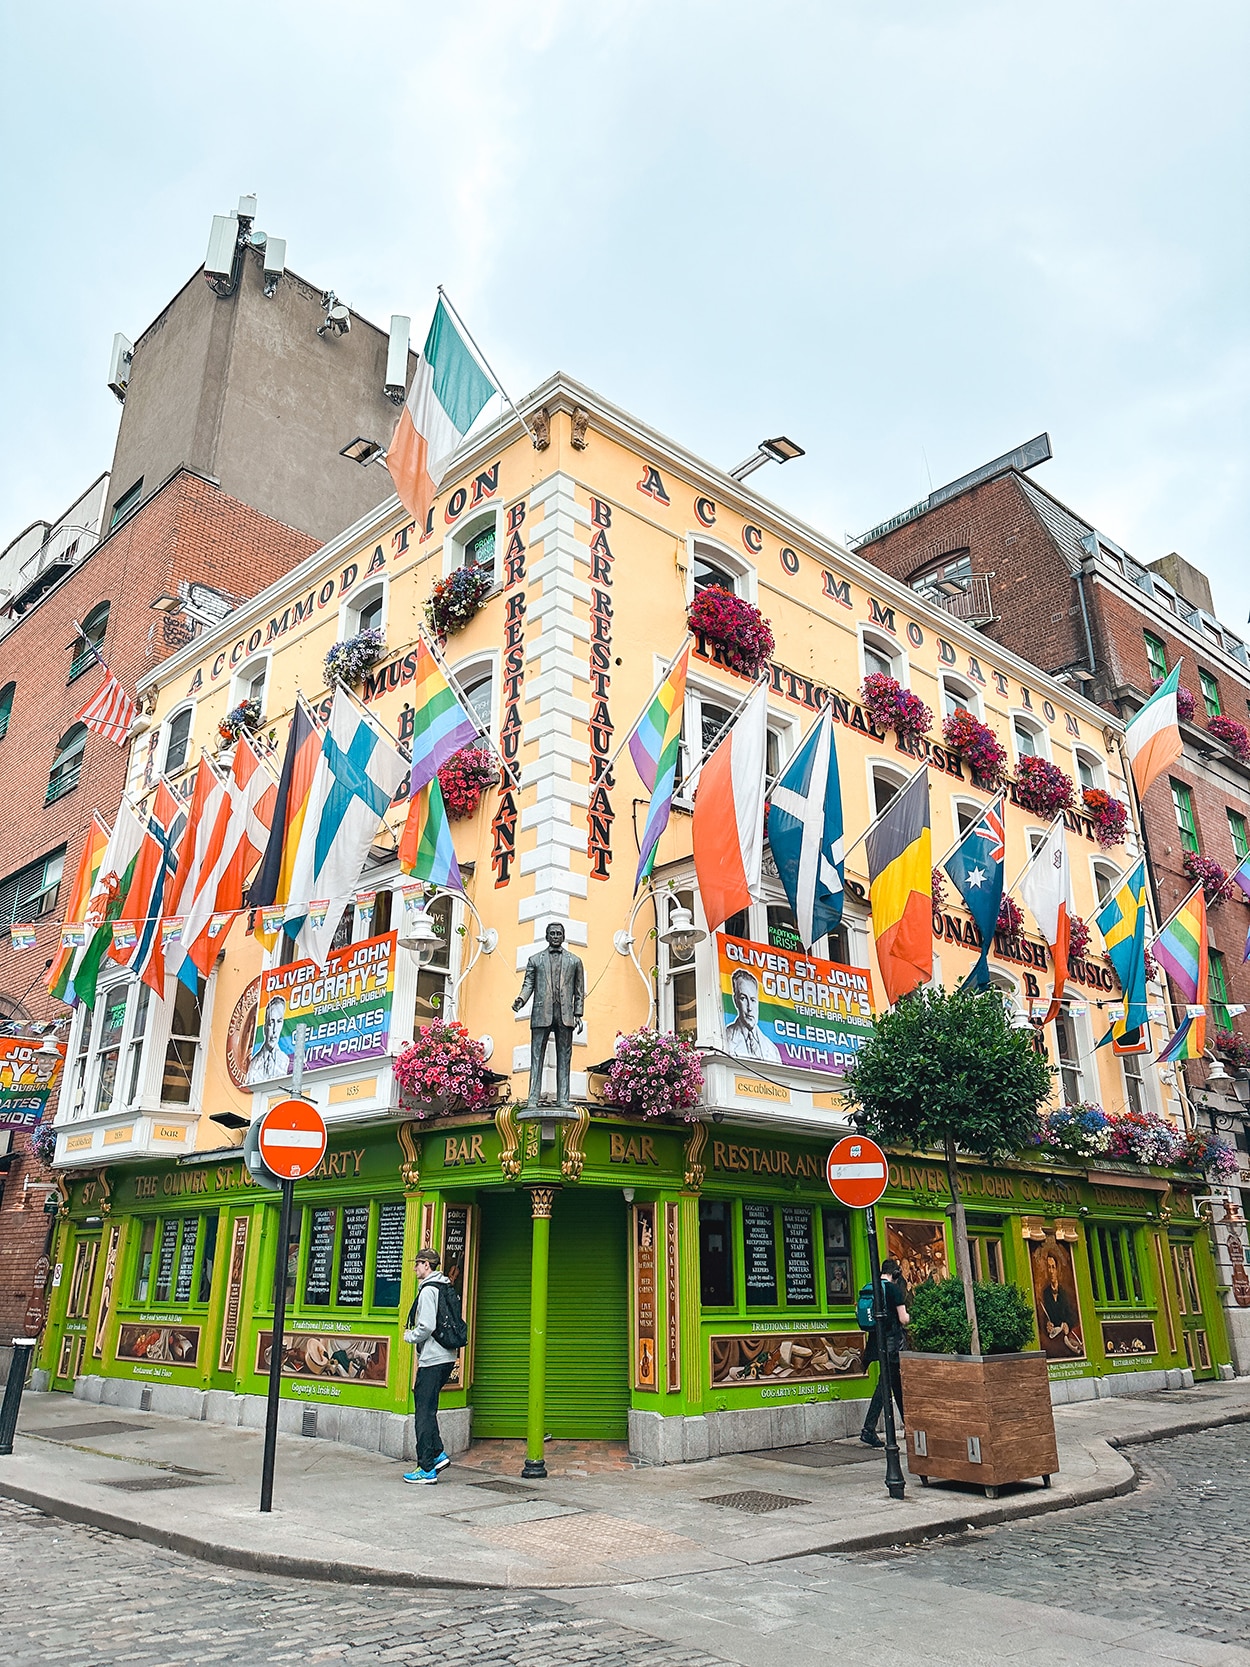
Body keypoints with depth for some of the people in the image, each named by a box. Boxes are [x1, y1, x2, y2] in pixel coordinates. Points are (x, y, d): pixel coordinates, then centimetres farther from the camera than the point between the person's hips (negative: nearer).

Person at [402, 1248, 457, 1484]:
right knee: (426, 1408, 18)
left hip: (432, 1359, -9)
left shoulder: (428, 1290, -14)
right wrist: (414, 1334, 17)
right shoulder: (445, 1288, 14)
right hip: (446, 1357, 9)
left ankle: (427, 1469, 3)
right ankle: (438, 1453, 16)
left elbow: (427, 1327, -22)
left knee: (425, 1413, -2)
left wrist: (409, 1336, -3)